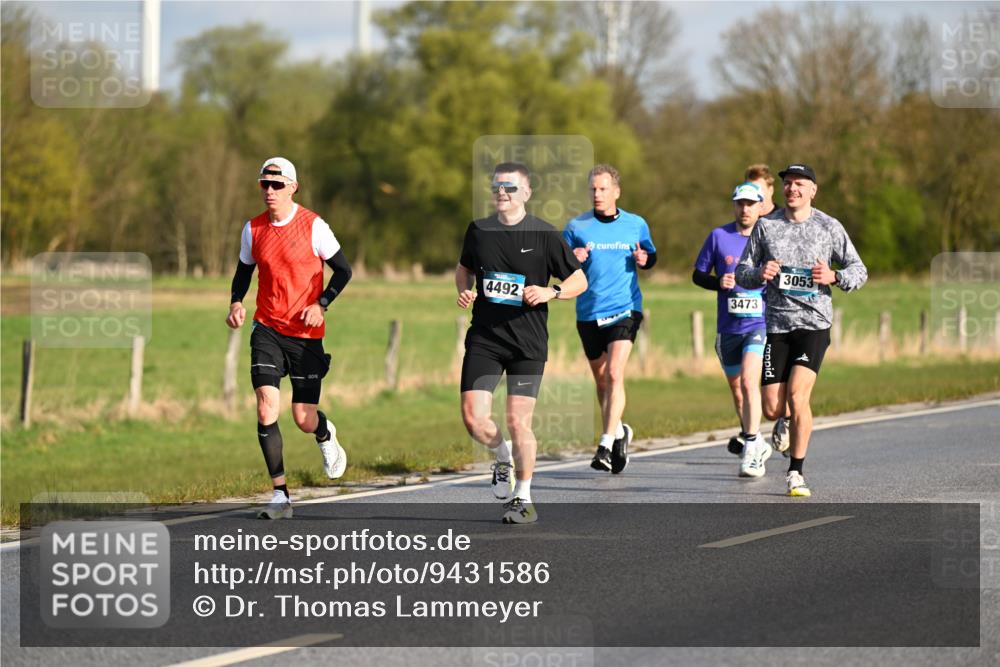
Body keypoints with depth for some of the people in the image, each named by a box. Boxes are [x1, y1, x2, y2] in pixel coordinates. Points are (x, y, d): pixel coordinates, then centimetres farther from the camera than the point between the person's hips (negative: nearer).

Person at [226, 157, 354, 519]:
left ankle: (326, 435, 42)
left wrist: (321, 304, -14)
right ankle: (280, 496, -8)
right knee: (266, 407, -15)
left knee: (304, 419, 1)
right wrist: (236, 302, -1)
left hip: (306, 333, -2)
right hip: (267, 329, 2)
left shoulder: (313, 226, -8)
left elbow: (343, 270, -1)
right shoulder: (253, 229, 3)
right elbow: (244, 270, 18)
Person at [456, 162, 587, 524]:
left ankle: (523, 497, 15)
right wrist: (464, 291, 3)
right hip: (484, 339, 3)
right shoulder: (478, 230, 6)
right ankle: (502, 456, 24)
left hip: (527, 343, -3)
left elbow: (580, 280, 3)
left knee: (518, 422, -5)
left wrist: (551, 292, -16)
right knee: (473, 419, -10)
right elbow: (464, 268, 24)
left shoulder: (544, 235, -4)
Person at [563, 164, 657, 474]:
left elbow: (651, 256, 17)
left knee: (615, 374, -18)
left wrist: (644, 259, -7)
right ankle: (619, 431, 37)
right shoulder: (576, 227, 1)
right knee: (601, 380, 13)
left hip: (625, 310, -2)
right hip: (588, 314, 2)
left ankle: (606, 445, -20)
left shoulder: (636, 225, 3)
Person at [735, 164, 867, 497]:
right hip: (777, 323, 2)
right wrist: (759, 274, -13)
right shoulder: (765, 226, 5)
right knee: (772, 409, -3)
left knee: (797, 395, -18)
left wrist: (834, 277, -13)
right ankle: (789, 424, 35)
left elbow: (859, 270, 7)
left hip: (814, 323, -2)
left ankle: (796, 472, -6)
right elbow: (742, 273, 9)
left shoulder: (830, 227, 2)